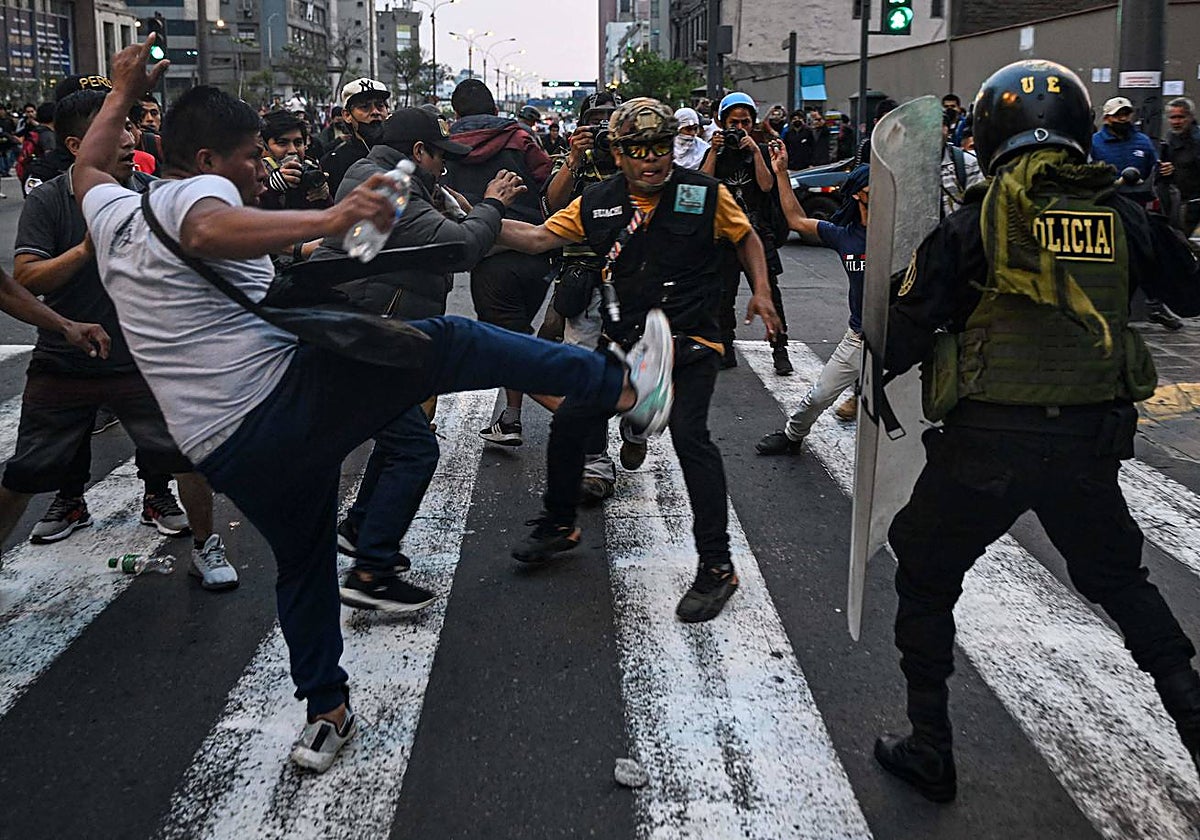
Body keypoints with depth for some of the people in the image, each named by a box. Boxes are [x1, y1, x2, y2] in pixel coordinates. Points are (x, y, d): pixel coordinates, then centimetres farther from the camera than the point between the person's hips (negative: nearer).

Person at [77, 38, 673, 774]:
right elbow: (208, 234, -34)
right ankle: (622, 386, -9)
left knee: (303, 563, 25)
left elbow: (88, 168, 40)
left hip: (226, 454, 8)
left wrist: (124, 92, 48)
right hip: (290, 400, -8)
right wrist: (328, 221, -41)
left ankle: (326, 715, 37)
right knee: (449, 342, -5)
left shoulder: (114, 216, 16)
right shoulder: (194, 193, -8)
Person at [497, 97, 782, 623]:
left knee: (689, 436, -22)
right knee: (568, 424, 3)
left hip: (689, 343, -4)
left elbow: (745, 238, 10)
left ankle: (716, 566, -12)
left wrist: (761, 292, -3)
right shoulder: (598, 203, 2)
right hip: (625, 343, 5)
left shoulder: (705, 194, -5)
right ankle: (559, 525, 28)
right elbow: (538, 238, 5)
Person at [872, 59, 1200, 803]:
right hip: (1091, 441, 4)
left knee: (926, 578, 16)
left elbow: (913, 324, -10)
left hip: (987, 439, -3)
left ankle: (930, 752, 20)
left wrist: (875, 370, 10)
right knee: (1116, 576, 28)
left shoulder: (981, 218, -10)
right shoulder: (1122, 215, 1)